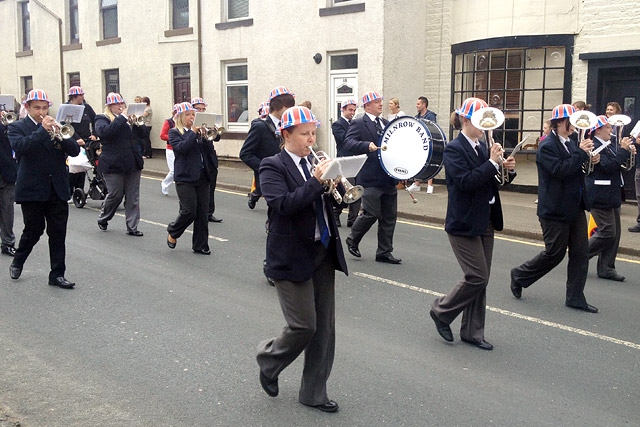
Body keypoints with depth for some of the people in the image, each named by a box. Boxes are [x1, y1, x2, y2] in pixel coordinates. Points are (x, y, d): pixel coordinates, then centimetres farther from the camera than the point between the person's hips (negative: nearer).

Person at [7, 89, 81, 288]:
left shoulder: (56, 126, 11)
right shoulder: (17, 127, 1)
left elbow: (75, 150, 1)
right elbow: (20, 147, -20)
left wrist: (60, 135, -16)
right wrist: (43, 130, -24)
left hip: (58, 189, 3)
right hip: (32, 189, -3)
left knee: (58, 233, 2)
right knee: (34, 231, 7)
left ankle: (57, 274, 10)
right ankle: (17, 262, 34)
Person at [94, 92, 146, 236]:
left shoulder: (129, 118, 17)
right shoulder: (102, 119, 1)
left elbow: (142, 134, 9)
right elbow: (104, 132, -21)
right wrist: (122, 118, -21)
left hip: (133, 163, 5)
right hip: (114, 164, -5)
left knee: (133, 197, 3)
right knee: (115, 195, -1)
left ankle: (132, 227, 8)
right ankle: (103, 219, 25)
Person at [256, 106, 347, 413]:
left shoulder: (315, 163, 11)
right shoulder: (273, 166, -8)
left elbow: (328, 202, 10)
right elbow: (283, 204, -23)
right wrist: (316, 181, -25)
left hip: (323, 253, 7)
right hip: (292, 257, -6)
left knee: (325, 327, 9)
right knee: (304, 326, -4)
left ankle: (314, 392, 23)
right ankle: (269, 360, 27)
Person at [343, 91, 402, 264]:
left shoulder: (385, 123, 18)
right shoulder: (358, 124, -4)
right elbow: (349, 143, -18)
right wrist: (367, 145, -33)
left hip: (388, 178, 7)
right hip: (371, 179, -7)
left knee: (389, 216, 7)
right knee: (371, 214, -7)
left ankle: (384, 252, 15)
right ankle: (352, 240, 19)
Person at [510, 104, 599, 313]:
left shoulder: (571, 143, 10)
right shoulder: (547, 146, -15)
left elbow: (576, 170, 17)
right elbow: (559, 170, -28)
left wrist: (591, 160, -2)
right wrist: (581, 153, -22)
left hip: (575, 208, 8)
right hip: (555, 210, -8)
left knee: (581, 253, 7)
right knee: (555, 253, 3)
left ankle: (575, 297, 16)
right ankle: (519, 275, 24)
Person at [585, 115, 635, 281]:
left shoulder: (608, 146, 15)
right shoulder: (594, 146, -15)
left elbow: (618, 164, 20)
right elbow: (607, 166, -26)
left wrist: (629, 153, 3)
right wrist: (623, 150, -20)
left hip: (612, 196, 10)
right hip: (600, 197, -10)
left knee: (614, 234, 10)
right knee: (607, 233, -8)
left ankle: (606, 269, 15)